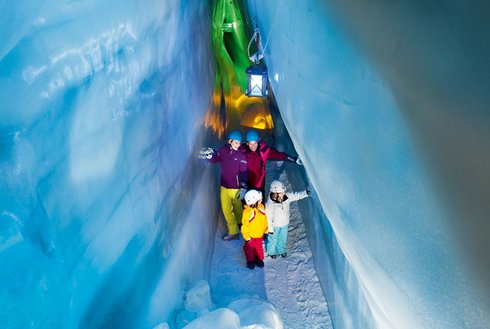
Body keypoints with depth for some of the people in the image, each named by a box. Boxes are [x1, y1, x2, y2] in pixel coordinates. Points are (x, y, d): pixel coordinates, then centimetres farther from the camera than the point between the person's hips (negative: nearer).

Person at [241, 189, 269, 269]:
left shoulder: (261, 207, -14)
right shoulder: (247, 212, -32)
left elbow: (265, 220, 1)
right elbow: (244, 226, -22)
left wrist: (265, 230, 9)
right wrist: (247, 237, -15)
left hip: (260, 234, 5)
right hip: (251, 235, -5)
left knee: (259, 247, 25)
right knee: (250, 248, 20)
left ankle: (259, 259, 48)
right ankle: (250, 260, 43)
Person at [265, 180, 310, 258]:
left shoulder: (287, 197, -20)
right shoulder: (270, 204, -33)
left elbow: (297, 196, -12)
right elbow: (268, 217, -24)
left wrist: (306, 193, -28)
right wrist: (270, 229, -16)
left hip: (285, 224, 5)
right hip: (275, 226, -5)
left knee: (283, 238, 28)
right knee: (273, 239, 22)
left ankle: (281, 250, 56)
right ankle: (272, 252, 50)